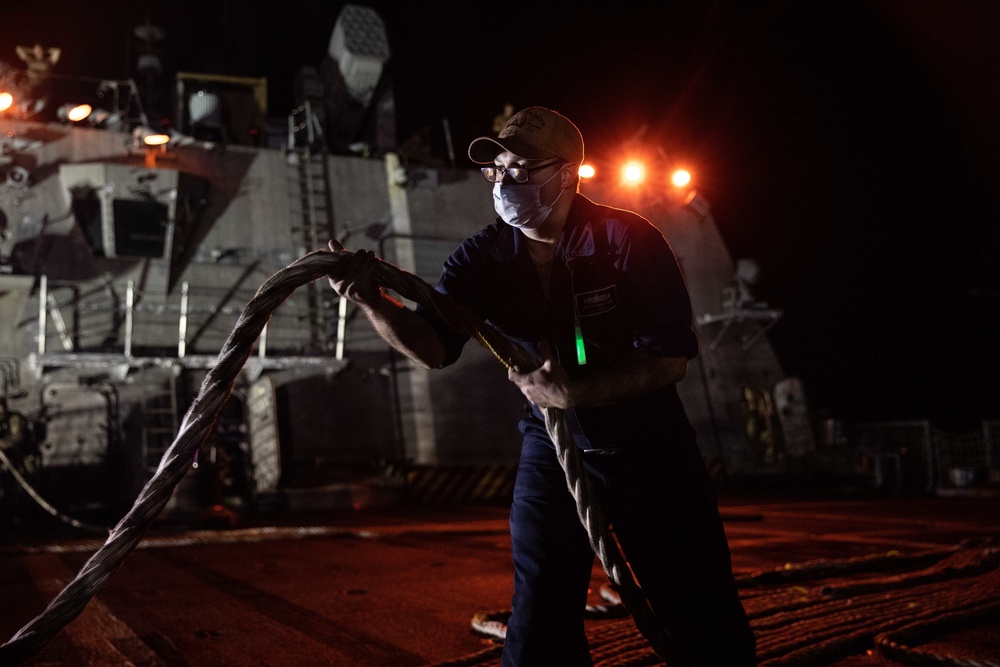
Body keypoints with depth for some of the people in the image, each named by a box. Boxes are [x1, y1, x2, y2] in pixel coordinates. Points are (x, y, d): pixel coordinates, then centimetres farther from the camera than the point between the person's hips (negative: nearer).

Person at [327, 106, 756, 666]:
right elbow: (434, 347, -19)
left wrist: (571, 394, -27)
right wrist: (372, 302, -38)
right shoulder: (483, 257, -7)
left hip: (648, 446, -2)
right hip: (552, 449, 3)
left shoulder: (629, 240, -16)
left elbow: (670, 358, -19)